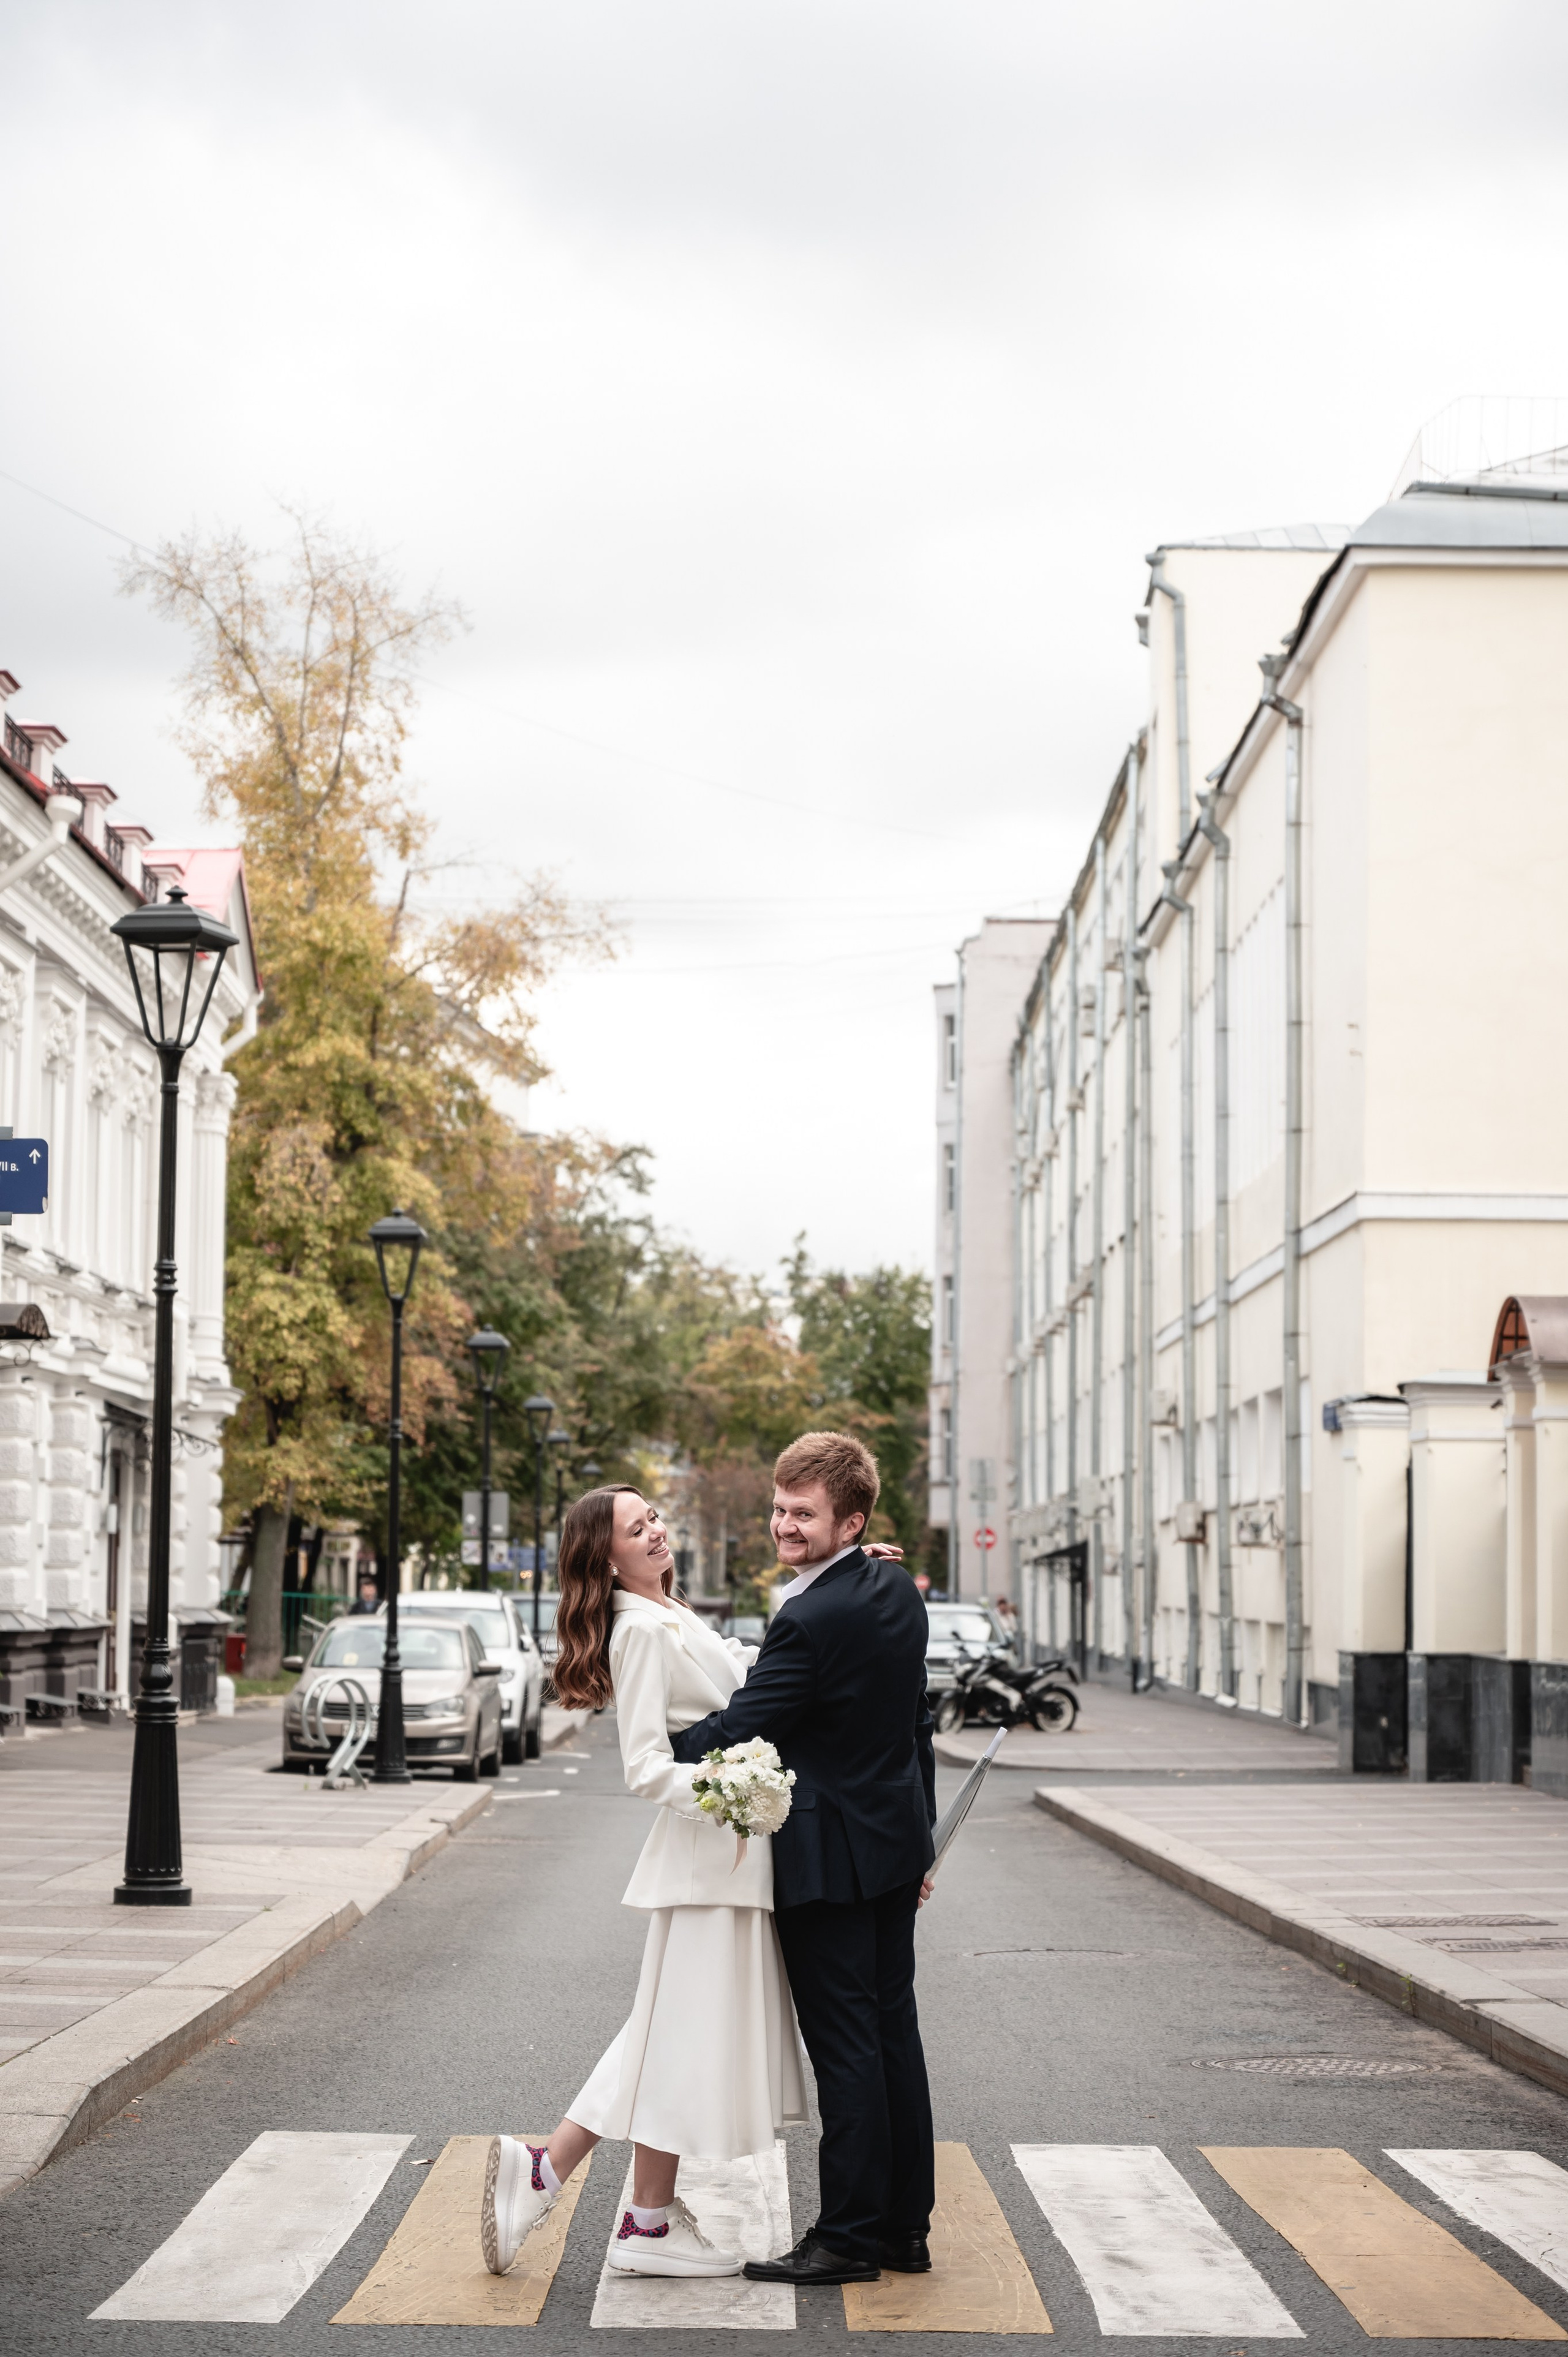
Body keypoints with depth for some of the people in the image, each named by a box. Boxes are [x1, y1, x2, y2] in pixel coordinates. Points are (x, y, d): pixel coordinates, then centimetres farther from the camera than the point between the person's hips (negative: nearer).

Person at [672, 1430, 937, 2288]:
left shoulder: (810, 1621, -22)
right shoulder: (898, 1590, 6)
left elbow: (737, 1729, -17)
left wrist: (659, 1755, 2)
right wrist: (920, 1834, 22)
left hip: (830, 1858, -9)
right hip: (897, 1845, 9)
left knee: (845, 2047, -2)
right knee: (893, 2033, 13)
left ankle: (849, 2236, 5)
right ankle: (905, 2227, 19)